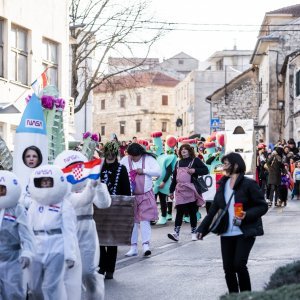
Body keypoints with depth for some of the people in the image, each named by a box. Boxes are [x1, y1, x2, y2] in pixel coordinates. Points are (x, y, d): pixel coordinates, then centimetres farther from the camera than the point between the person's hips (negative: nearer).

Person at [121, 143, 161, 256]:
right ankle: (133, 247, 12)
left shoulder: (148, 159, -3)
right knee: (132, 221, 6)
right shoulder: (125, 160, 0)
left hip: (146, 195, -2)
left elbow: (158, 172, -7)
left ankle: (146, 245, -10)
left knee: (144, 220, -10)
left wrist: (144, 171, -14)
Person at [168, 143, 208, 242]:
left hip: (191, 190, -4)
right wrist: (171, 191, 16)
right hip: (180, 191, 4)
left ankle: (194, 233, 13)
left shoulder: (195, 160, 2)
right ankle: (176, 233, -11)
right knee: (179, 212, -4)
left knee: (192, 212, 4)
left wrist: (195, 170, -18)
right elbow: (174, 177, 18)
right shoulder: (178, 163, 17)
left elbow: (206, 170, -4)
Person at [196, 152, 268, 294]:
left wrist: (247, 215, -23)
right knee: (228, 268, 4)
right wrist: (202, 228, 8)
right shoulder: (223, 185, 9)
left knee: (239, 264, -14)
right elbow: (214, 209, 12)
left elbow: (263, 206, -7)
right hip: (227, 233, 6)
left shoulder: (248, 184, -9)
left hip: (245, 232, -6)